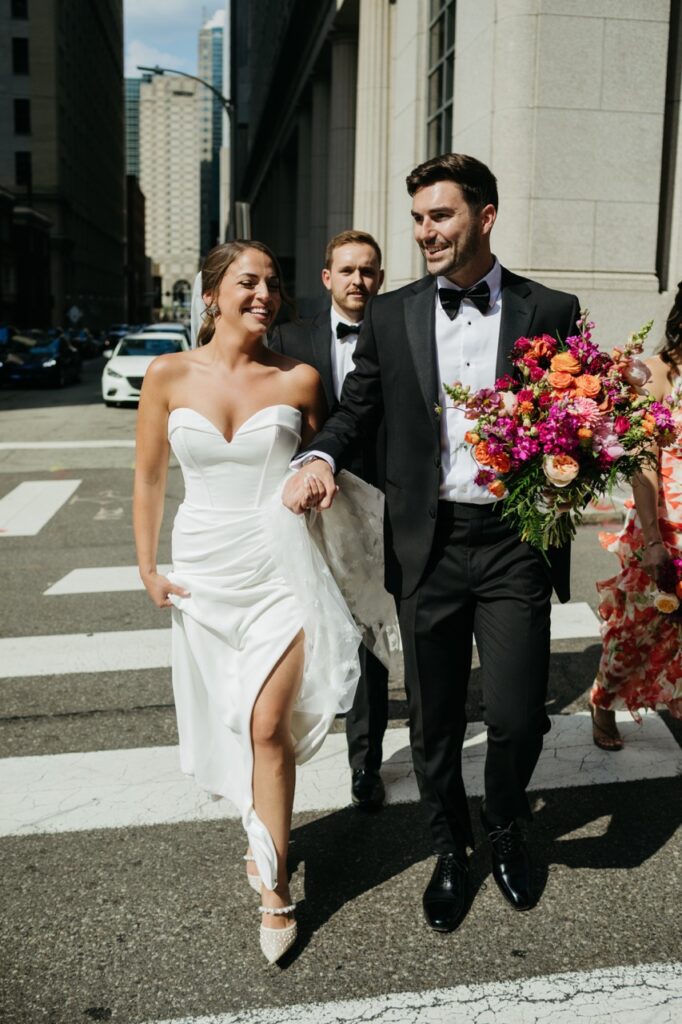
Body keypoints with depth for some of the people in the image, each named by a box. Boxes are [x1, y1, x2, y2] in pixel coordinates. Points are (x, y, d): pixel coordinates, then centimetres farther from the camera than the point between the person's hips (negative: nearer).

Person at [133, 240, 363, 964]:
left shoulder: (300, 380, -4)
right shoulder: (169, 376, -3)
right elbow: (149, 477, 4)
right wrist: (148, 568, 3)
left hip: (282, 567, -2)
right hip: (205, 569, 2)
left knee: (267, 725, -6)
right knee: (226, 721, 15)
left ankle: (274, 885, 11)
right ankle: (265, 835, 41)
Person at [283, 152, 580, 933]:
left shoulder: (550, 312, 1)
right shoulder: (390, 316, 5)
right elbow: (356, 408, 10)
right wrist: (318, 457, -10)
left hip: (516, 543, -1)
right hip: (427, 545, 2)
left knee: (517, 716, 2)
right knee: (433, 718, 13)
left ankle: (505, 827, 37)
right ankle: (450, 851, 39)